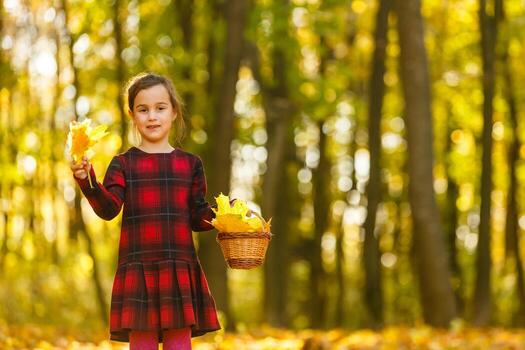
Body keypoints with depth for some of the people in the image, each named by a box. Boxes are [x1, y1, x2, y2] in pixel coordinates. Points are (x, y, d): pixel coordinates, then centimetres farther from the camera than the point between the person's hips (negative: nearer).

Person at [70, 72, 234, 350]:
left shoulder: (190, 164, 11)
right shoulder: (123, 164, 5)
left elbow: (197, 217, 11)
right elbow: (109, 208, -8)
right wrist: (87, 181, -24)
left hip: (180, 268, 1)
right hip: (137, 268, -1)